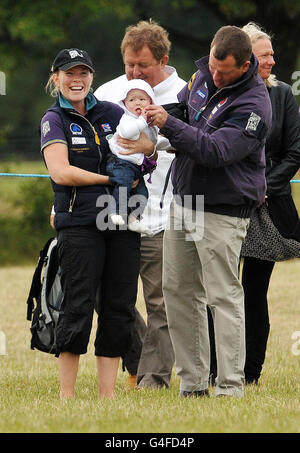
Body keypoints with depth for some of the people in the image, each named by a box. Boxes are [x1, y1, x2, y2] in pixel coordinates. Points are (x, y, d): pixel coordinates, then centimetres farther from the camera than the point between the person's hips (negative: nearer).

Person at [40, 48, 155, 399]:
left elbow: (150, 146, 13)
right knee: (78, 305, -8)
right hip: (79, 222, -4)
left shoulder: (111, 113, 14)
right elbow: (61, 172, -8)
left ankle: (108, 393, 8)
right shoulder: (54, 120, 3)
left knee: (119, 307, 2)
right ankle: (66, 395, -2)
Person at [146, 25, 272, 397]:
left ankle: (230, 388, -5)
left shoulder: (253, 105, -18)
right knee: (178, 291, 8)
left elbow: (215, 150, -27)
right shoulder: (203, 76, 6)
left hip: (222, 211, -8)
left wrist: (169, 125, -28)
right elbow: (181, 105, 25)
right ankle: (192, 382, 14)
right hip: (182, 201, 8)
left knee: (223, 296, -8)